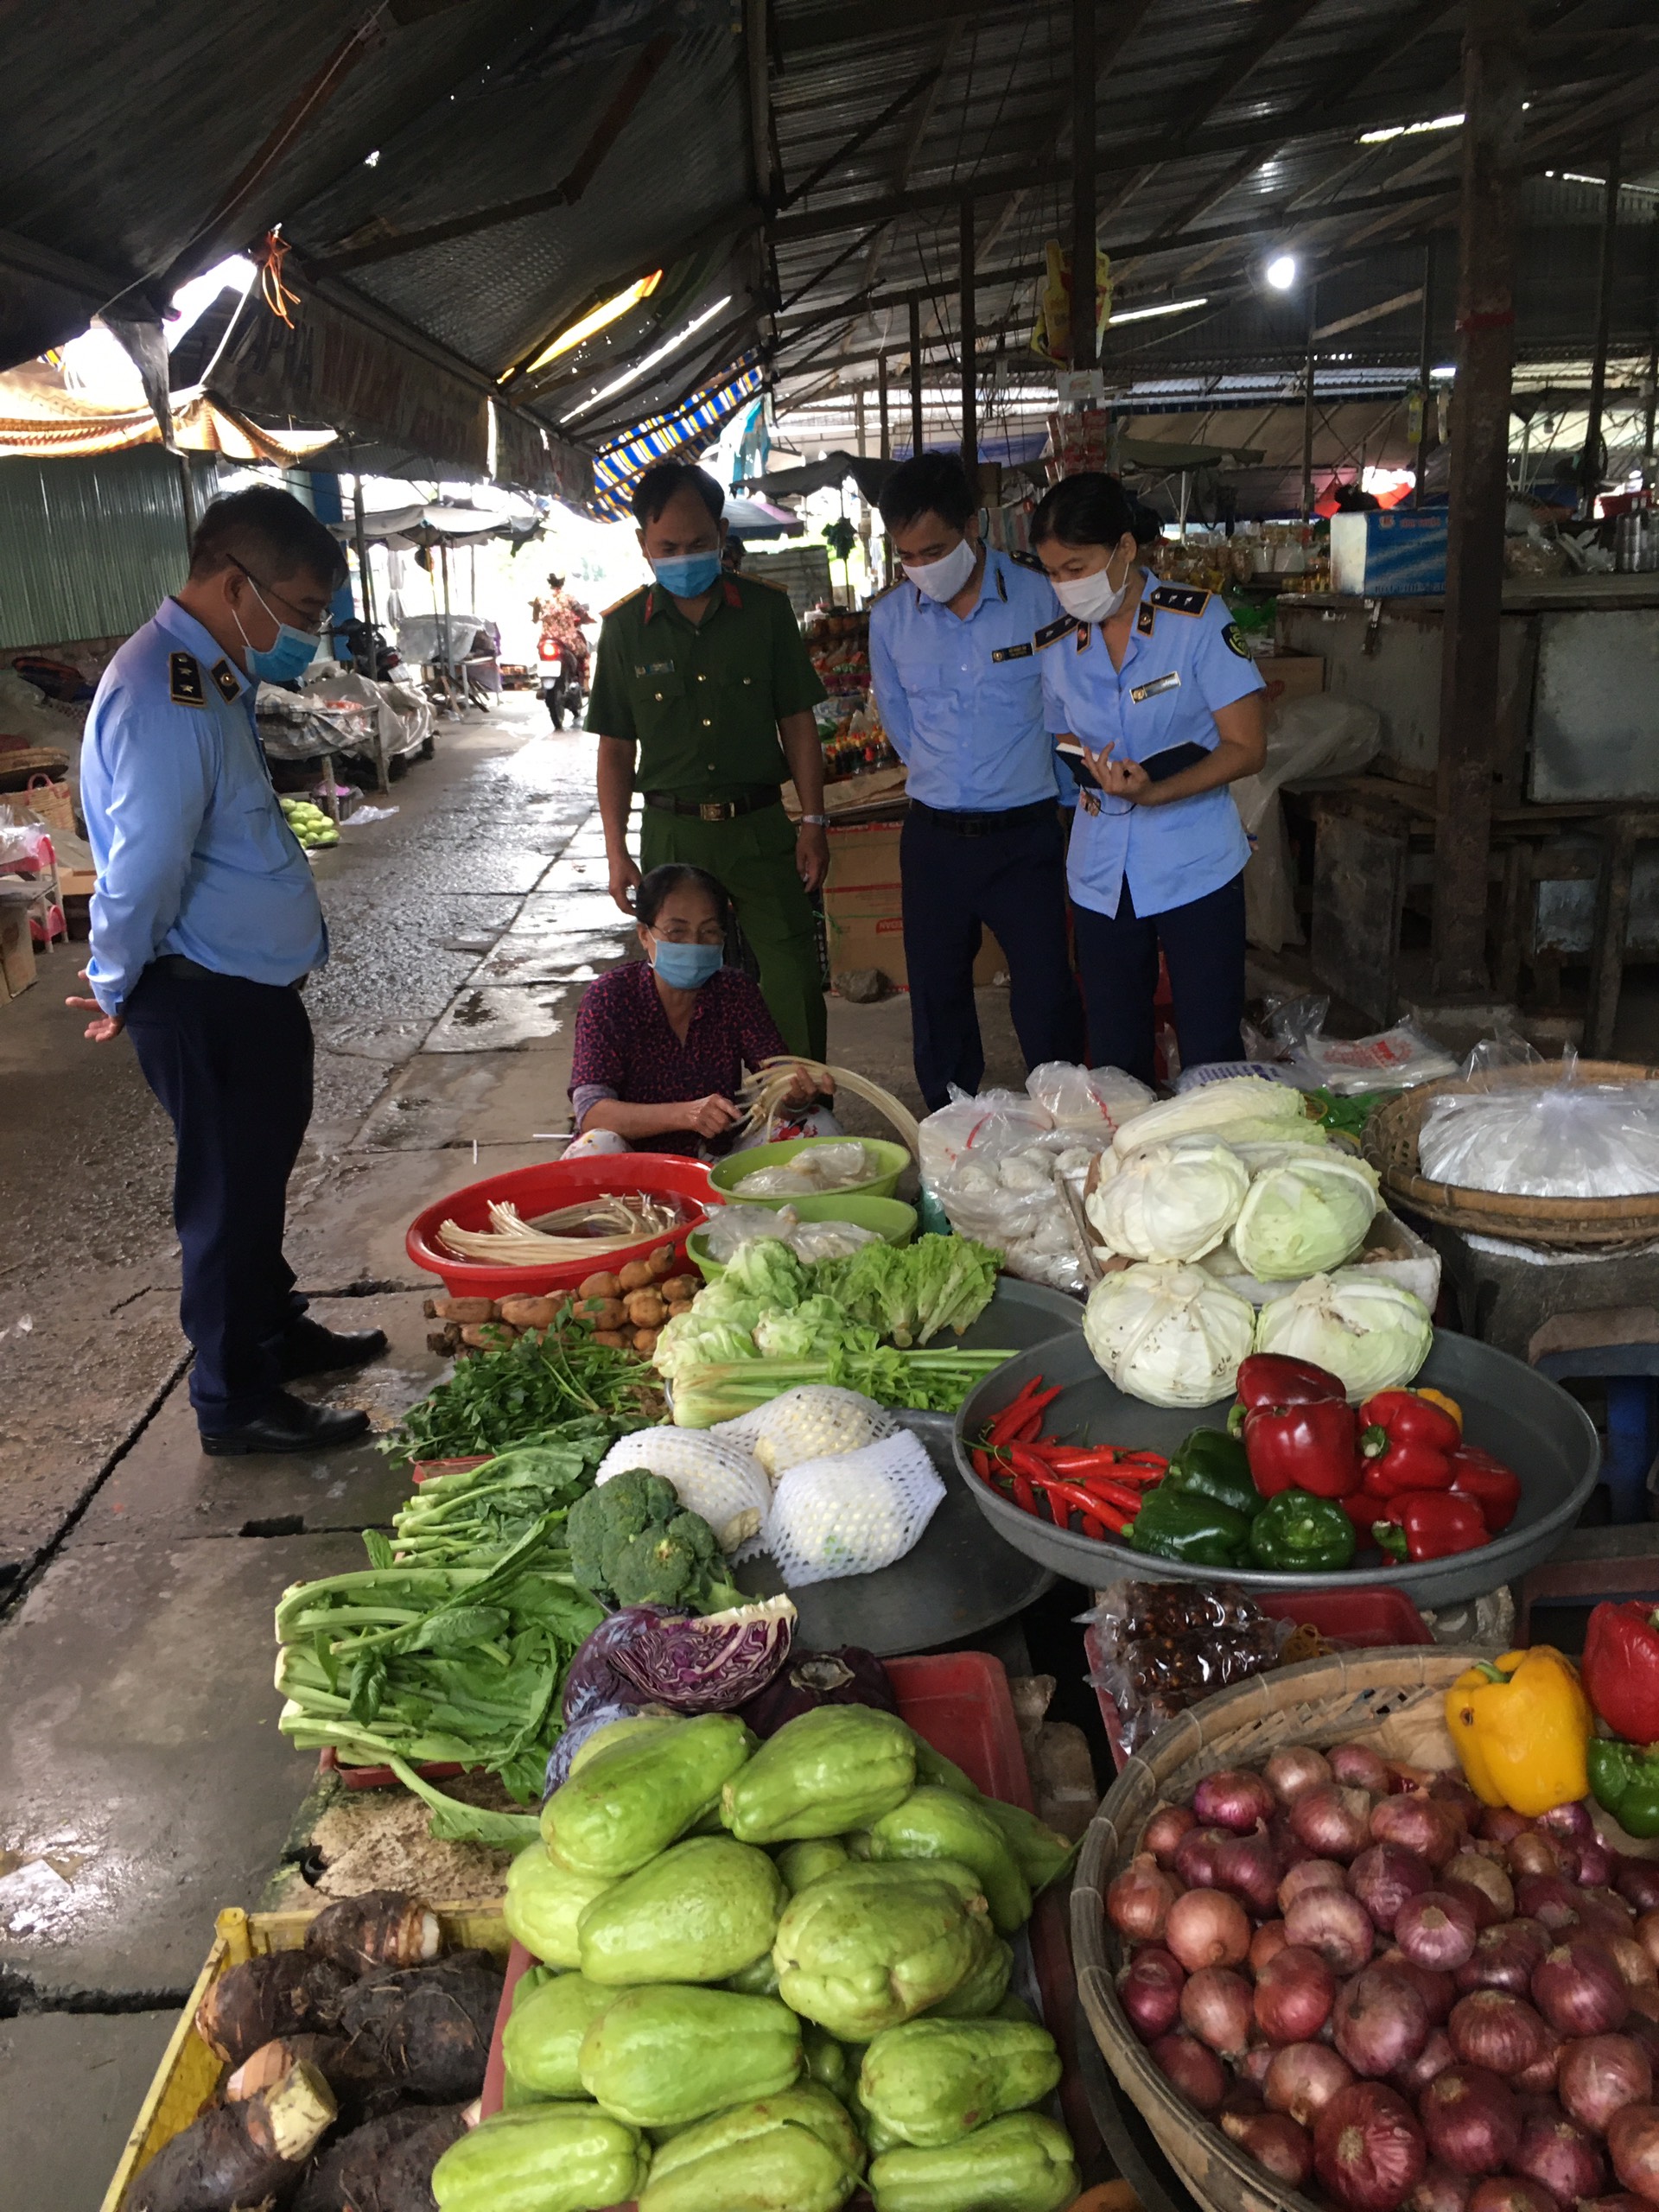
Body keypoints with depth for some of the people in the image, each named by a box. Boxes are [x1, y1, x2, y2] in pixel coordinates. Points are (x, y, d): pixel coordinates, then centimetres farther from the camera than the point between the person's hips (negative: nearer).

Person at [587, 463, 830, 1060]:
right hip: (672, 834, 0)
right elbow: (616, 747, 6)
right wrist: (617, 853, 2)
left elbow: (797, 721, 6)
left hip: (760, 828, 0)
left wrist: (813, 822, 1)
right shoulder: (624, 628, 2)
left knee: (796, 986, -2)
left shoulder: (766, 610, 2)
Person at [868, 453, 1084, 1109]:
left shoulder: (1041, 600, -8)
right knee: (937, 999, 11)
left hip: (1024, 835, -3)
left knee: (1047, 999, -2)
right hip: (933, 836, 3)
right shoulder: (890, 617, 2)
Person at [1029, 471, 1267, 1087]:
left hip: (1195, 869, -4)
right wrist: (1091, 768, 0)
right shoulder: (1055, 645, 4)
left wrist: (1155, 792, -23)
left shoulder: (1197, 620, -8)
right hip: (1102, 877, 4)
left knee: (1211, 1058, -1)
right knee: (1114, 1058, 9)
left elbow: (1247, 747, -10)